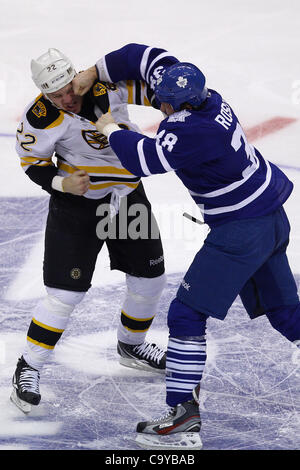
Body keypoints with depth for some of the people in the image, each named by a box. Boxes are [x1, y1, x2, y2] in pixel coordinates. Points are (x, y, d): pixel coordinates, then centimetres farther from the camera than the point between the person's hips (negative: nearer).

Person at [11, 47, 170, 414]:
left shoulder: (109, 84, -19)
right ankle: (28, 369, 3)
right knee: (65, 293, -11)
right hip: (76, 202, -4)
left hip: (128, 194, 4)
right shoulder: (39, 119, -21)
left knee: (150, 279, 13)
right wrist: (62, 184, -22)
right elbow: (32, 162, -7)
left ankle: (131, 345, 39)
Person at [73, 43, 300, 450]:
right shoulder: (201, 94, -2)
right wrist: (93, 73, 7)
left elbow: (145, 159, -26)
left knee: (188, 313, -8)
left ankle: (183, 420, -9)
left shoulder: (194, 130, -27)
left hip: (241, 229, -10)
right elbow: (145, 57, 6)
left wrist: (110, 129, -10)